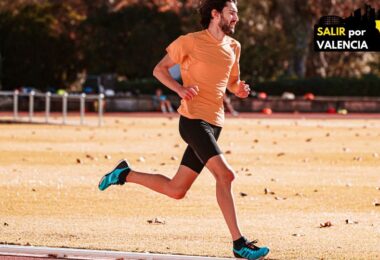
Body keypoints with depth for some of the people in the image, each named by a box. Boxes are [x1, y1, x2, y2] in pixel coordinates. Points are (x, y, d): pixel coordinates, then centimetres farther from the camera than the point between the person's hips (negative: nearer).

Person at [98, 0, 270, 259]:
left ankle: (125, 174, 27)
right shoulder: (191, 41, -4)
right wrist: (180, 88, -16)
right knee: (225, 175, -20)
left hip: (214, 125, 8)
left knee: (175, 190, 9)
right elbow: (160, 69, 3)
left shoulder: (234, 47, 15)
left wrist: (240, 89, 4)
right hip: (193, 119, -8)